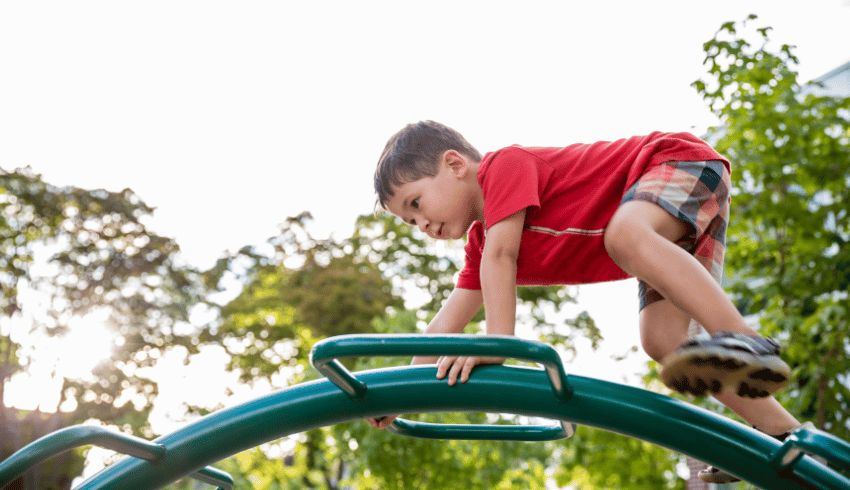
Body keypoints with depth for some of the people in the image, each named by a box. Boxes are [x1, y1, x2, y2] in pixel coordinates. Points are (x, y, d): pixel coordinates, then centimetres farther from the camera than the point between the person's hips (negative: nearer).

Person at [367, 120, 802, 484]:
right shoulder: (480, 242, 8)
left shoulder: (503, 165, -17)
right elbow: (447, 323, 8)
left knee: (624, 235, -37)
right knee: (661, 342, -9)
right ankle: (783, 433, -7)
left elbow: (500, 255, -28)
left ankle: (747, 343, -47)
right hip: (664, 243, 8)